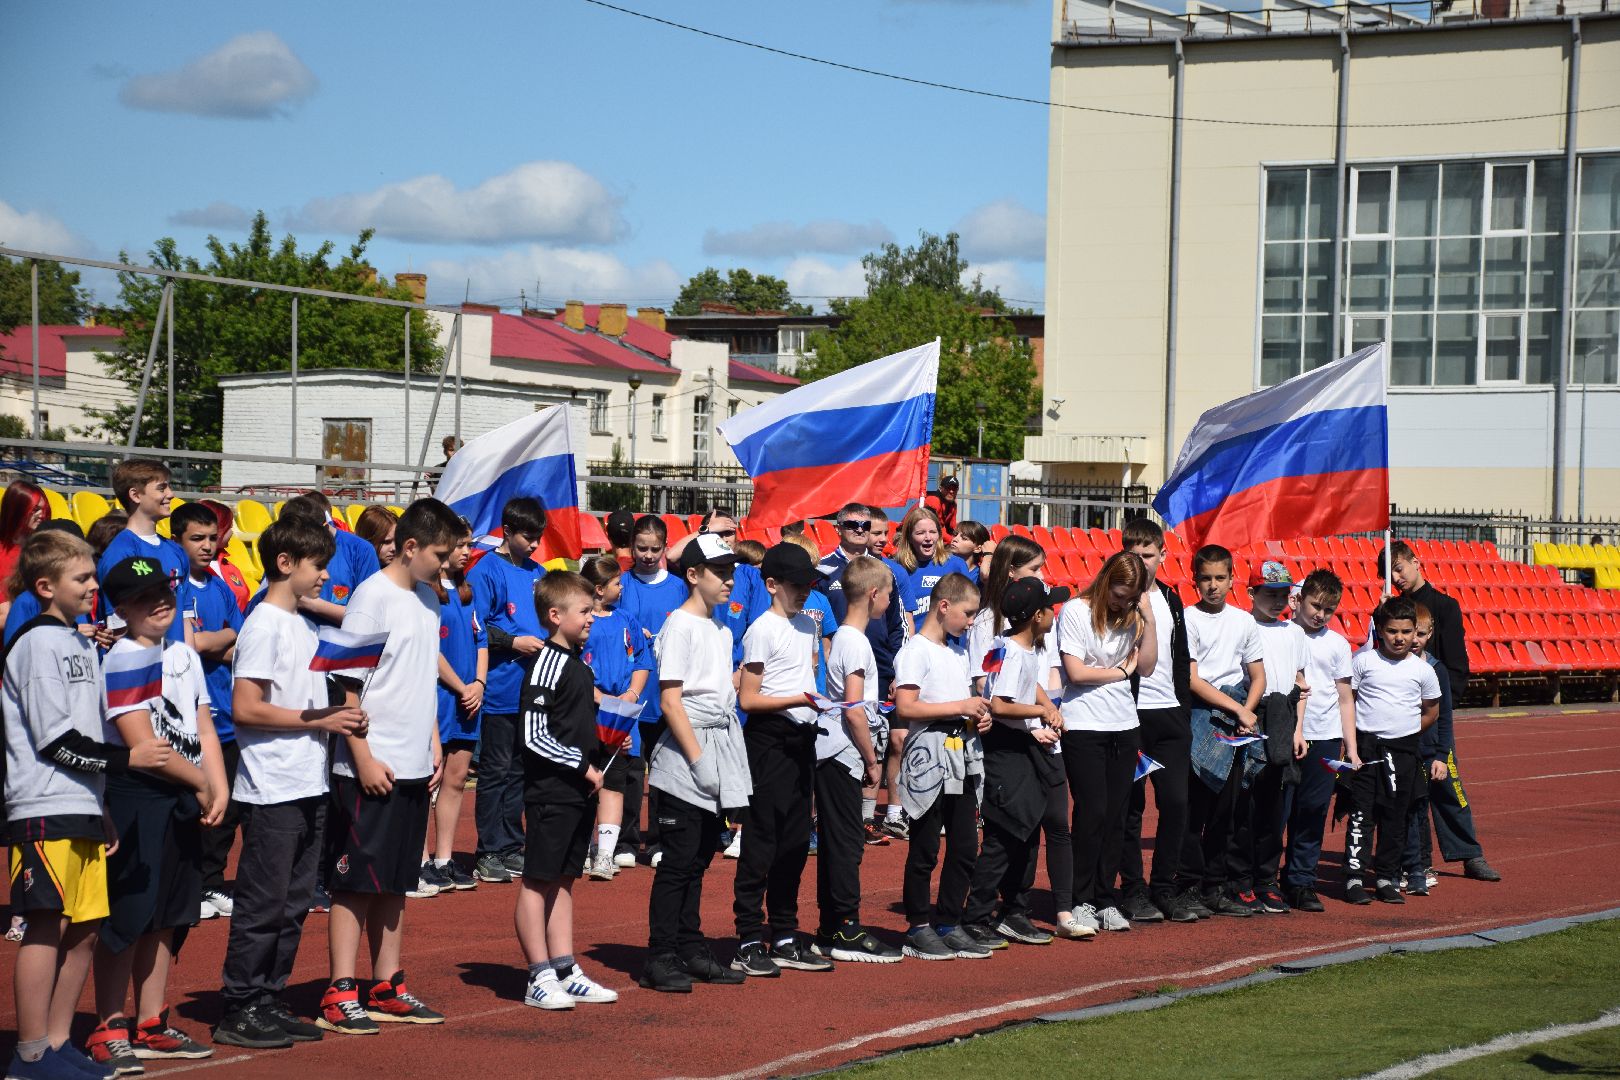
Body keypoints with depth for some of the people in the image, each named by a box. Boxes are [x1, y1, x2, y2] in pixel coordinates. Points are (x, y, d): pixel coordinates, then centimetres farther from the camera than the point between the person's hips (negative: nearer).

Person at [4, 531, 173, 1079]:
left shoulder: (82, 643, 19)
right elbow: (54, 740, -15)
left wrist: (104, 813, 21)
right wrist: (127, 758, -11)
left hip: (82, 808, 9)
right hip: (44, 809, -9)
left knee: (84, 930, 9)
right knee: (46, 927, -8)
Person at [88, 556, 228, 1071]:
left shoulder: (184, 655, 14)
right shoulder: (122, 660, -10)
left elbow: (203, 730, 13)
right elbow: (142, 744, -16)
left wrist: (219, 787, -2)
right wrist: (200, 781, -9)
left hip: (185, 801, 8)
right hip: (137, 800, -8)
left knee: (166, 916, 12)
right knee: (127, 916, -6)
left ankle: (151, 1026, 20)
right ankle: (108, 1030, 0)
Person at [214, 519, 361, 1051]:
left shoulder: (304, 624, 15)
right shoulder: (265, 625, -12)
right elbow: (245, 708, -19)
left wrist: (341, 718, 3)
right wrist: (318, 720, -16)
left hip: (309, 786, 9)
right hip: (273, 790, -9)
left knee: (293, 903, 12)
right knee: (263, 903, -4)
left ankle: (268, 1002, 19)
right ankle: (239, 1011, 2)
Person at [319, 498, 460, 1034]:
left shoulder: (427, 599, 13)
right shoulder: (372, 596, -12)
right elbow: (347, 685, -14)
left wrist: (435, 743, 15)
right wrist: (364, 759, -17)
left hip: (414, 768, 8)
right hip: (370, 768, -8)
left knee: (396, 883, 12)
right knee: (356, 882, -4)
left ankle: (386, 988, 19)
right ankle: (340, 996, -1)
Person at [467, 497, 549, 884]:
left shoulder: (537, 572, 14)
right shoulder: (486, 571, -8)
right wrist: (514, 642, -16)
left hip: (534, 688, 7)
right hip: (501, 689, -7)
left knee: (519, 770, 12)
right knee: (495, 772, -2)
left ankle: (511, 848, 19)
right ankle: (488, 853, 2)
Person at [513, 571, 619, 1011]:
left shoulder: (578, 664, 14)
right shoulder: (546, 665, -14)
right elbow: (535, 736, -18)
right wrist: (583, 767, -15)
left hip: (580, 792, 9)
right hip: (550, 790, -9)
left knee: (563, 880, 13)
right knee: (538, 881, -2)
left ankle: (565, 971, 17)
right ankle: (540, 978, -1)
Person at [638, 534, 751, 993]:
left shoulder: (722, 629, 16)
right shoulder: (680, 626, -9)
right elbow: (671, 700, -14)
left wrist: (726, 759, 12)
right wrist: (698, 758, -19)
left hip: (721, 748, 8)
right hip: (685, 752, -8)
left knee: (700, 856, 13)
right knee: (679, 859, -6)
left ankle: (690, 949, 19)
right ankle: (660, 959, -2)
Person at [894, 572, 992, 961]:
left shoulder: (957, 651, 18)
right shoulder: (916, 650, -10)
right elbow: (905, 706, -20)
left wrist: (978, 716, 8)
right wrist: (960, 707, -19)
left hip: (963, 759, 8)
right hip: (929, 758, -8)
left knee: (966, 847, 8)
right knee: (925, 849, -2)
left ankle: (949, 924, 17)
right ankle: (918, 928, 5)